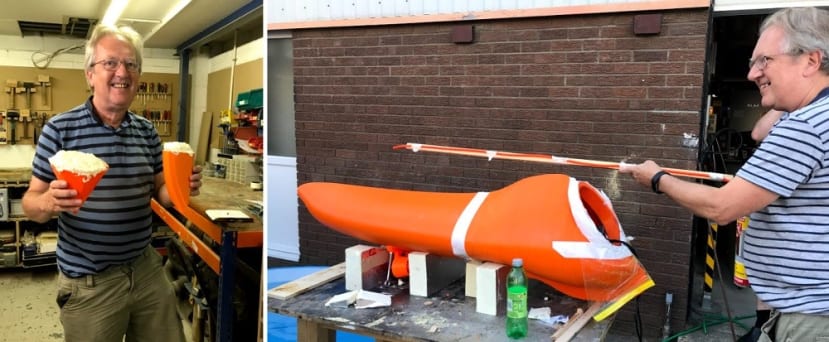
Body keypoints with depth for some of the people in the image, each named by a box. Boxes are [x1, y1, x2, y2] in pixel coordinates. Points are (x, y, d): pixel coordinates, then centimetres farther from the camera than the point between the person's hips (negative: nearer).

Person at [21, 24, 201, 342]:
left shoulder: (147, 131, 4)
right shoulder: (60, 129, -9)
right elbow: (31, 202, -5)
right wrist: (50, 202, -28)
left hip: (147, 268, 4)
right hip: (89, 283, -4)